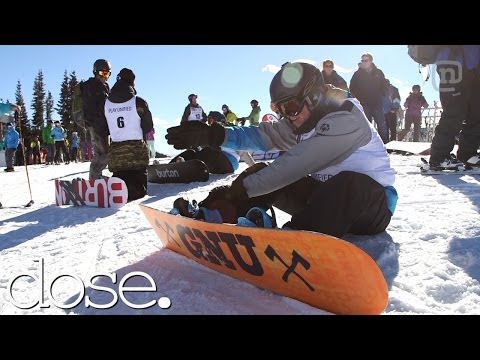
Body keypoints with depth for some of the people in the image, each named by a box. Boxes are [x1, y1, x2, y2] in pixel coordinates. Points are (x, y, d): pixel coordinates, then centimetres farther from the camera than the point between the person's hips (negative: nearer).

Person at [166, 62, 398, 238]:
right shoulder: (303, 122, 2)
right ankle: (215, 215, -14)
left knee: (349, 182, -43)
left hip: (371, 203, -7)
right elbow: (262, 135, -6)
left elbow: (296, 164, -29)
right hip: (329, 196, 7)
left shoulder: (347, 121, -24)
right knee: (262, 172, -4)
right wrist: (214, 135, -19)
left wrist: (246, 187, -26)